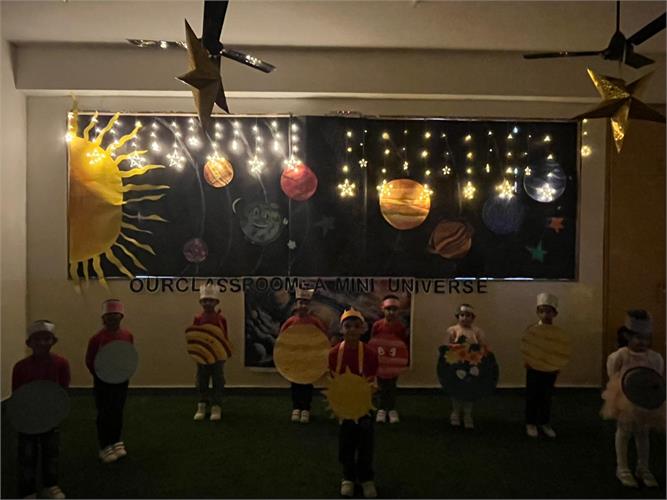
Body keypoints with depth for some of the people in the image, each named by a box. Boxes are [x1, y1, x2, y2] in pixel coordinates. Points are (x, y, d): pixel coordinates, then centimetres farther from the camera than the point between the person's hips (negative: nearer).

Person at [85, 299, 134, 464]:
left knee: (118, 412, 14)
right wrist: (100, 375, -14)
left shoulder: (128, 335, -3)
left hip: (121, 380, 4)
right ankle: (105, 447, 17)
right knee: (104, 414, 5)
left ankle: (116, 443, 29)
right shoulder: (97, 338, -14)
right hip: (103, 382, -3)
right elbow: (89, 360, -8)